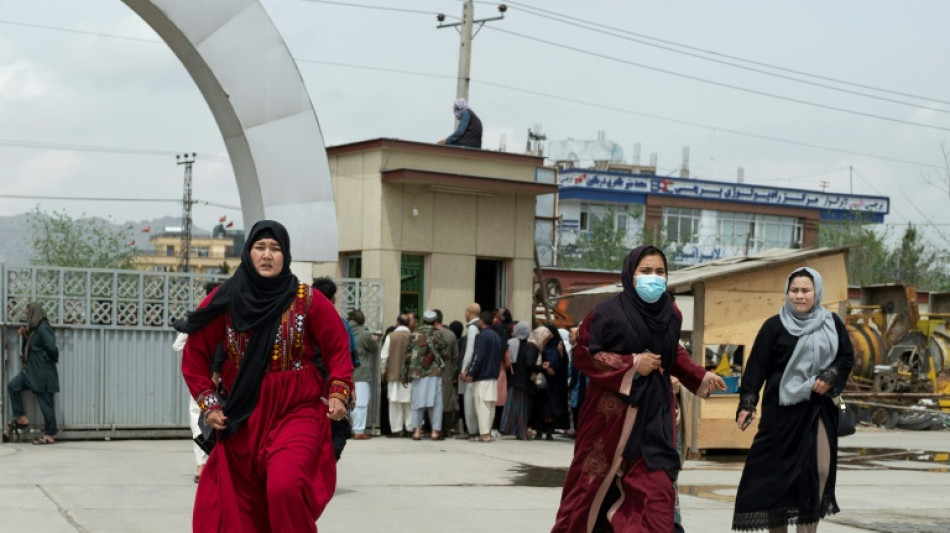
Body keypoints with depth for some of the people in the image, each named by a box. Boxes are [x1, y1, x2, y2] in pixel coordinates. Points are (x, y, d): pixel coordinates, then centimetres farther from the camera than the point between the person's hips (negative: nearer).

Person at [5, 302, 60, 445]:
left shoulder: (43, 328, -16)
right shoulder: (33, 329, 14)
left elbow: (52, 348, -22)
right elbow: (27, 348, 20)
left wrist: (52, 360, -4)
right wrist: (24, 336, 6)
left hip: (42, 372, -9)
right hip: (31, 370, 10)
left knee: (45, 402, -2)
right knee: (13, 386, -4)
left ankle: (49, 435, 5)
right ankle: (21, 418, 3)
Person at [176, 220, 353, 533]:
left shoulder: (307, 300, -4)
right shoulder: (225, 301, -2)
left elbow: (338, 349, 5)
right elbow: (195, 354, 7)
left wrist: (338, 394, -8)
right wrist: (209, 404, 1)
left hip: (297, 412, -2)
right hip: (243, 416, 2)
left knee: (286, 489, -23)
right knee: (242, 507, 8)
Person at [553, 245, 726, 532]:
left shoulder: (671, 314, 4)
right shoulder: (609, 312, -13)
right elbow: (583, 354, -12)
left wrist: (701, 376, 10)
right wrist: (631, 364, -16)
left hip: (654, 412, 4)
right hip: (612, 411, -4)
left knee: (656, 489, -5)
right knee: (597, 484, 6)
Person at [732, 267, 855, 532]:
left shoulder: (832, 323, 7)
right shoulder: (774, 326, -1)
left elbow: (847, 358, 12)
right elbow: (756, 366, -3)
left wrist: (830, 377, -8)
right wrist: (747, 403, -10)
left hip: (819, 407, 2)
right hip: (782, 408, -2)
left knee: (820, 470, -5)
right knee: (779, 471, 0)